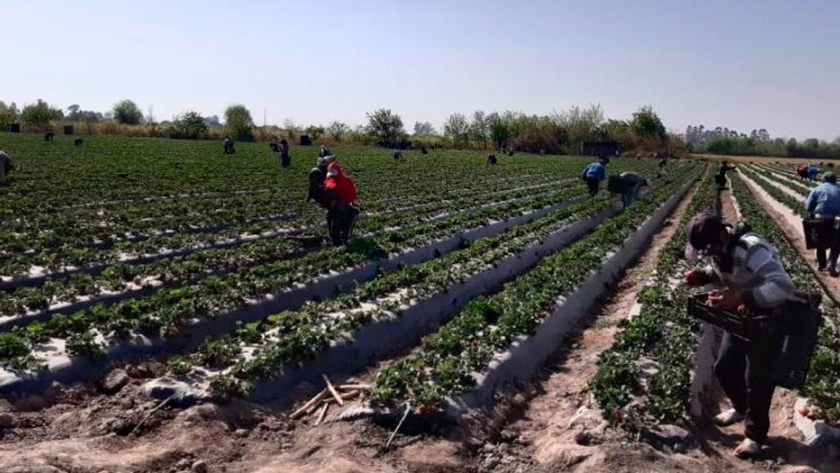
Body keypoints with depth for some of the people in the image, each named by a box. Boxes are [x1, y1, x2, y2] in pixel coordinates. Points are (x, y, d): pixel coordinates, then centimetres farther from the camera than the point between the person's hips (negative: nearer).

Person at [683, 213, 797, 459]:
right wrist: (703, 275, -12)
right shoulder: (717, 248, -10)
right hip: (743, 312, 8)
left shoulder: (751, 249, -36)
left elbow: (783, 286, -44)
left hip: (771, 315, -8)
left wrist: (738, 298, -52)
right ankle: (742, 408, 41)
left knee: (757, 376, 0)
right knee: (724, 366, 14)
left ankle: (756, 435, 18)